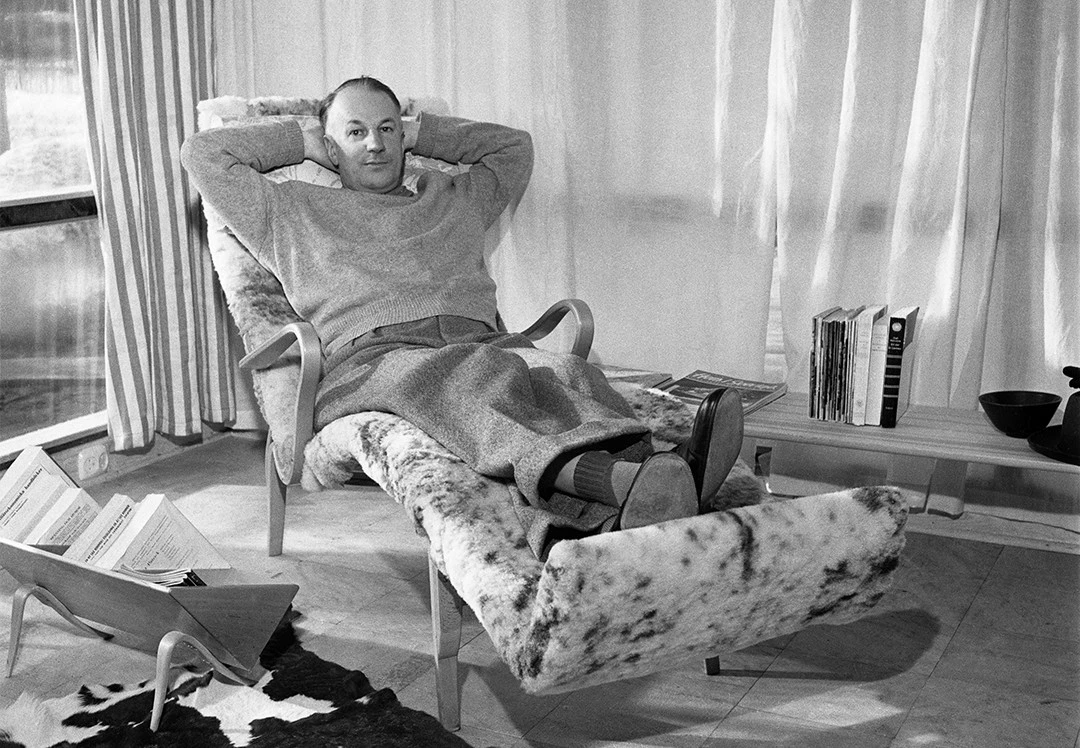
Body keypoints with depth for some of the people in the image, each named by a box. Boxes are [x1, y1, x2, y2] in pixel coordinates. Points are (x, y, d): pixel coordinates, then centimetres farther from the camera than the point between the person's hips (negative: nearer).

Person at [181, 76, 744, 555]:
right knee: (478, 375, -40)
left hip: (481, 342, 4)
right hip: (369, 357, -4)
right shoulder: (295, 214, 27)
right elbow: (202, 154, 26)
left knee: (561, 370, -33)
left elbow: (513, 146, 48)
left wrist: (418, 134, 41)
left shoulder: (454, 202, 36)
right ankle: (615, 482, -66)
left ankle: (594, 520, -64)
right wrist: (302, 140, 32)